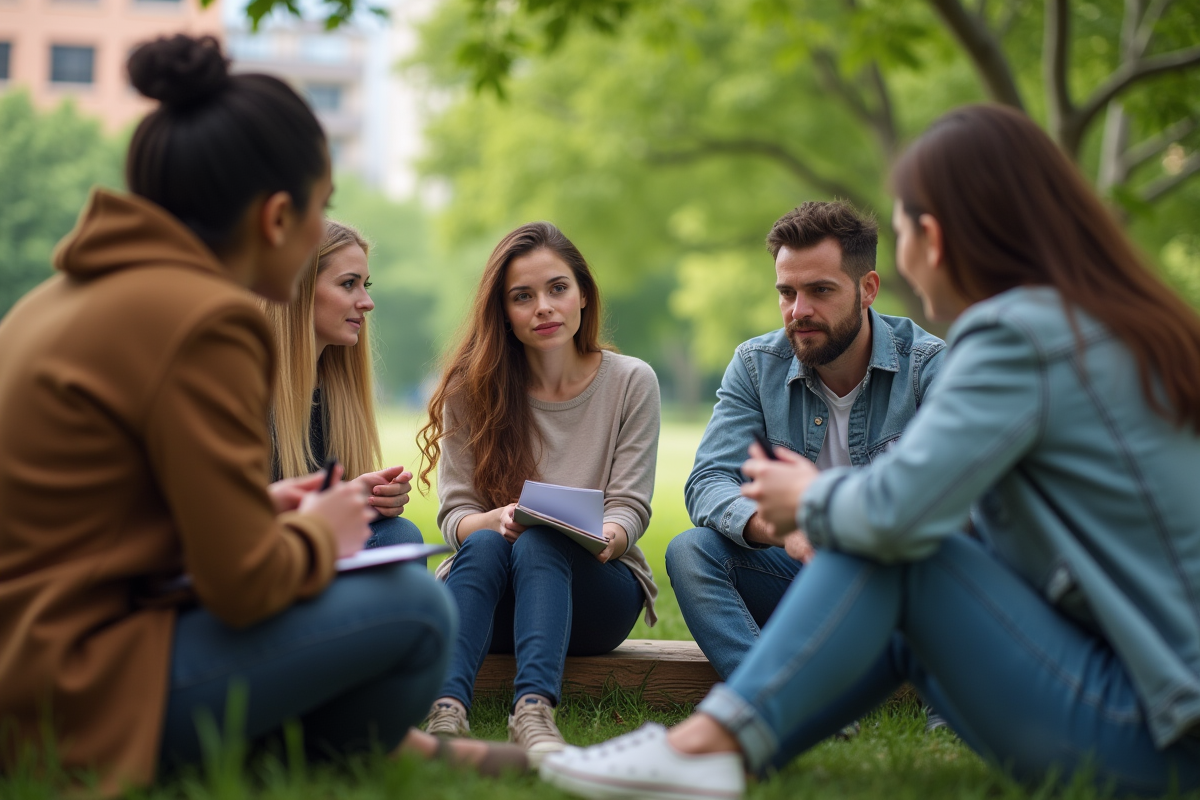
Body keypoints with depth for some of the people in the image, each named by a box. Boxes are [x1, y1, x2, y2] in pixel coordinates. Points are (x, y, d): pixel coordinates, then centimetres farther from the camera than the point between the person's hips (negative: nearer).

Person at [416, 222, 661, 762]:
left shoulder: (631, 382, 0)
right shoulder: (471, 389, 2)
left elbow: (630, 508, -4)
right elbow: (455, 514, -3)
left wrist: (604, 538, -28)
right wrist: (497, 520, -27)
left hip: (596, 585, -1)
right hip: (494, 597, 1)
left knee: (540, 544, -33)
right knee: (486, 543, -33)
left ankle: (534, 714, -54)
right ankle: (444, 712, -53)